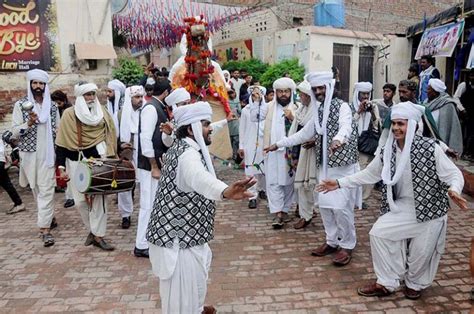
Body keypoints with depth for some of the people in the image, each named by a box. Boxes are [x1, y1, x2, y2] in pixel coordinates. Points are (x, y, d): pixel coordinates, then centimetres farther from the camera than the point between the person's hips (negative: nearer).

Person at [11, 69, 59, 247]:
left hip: (48, 154, 0)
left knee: (46, 190, -7)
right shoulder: (21, 105, 1)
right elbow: (14, 132, -2)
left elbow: (58, 130, 9)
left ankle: (45, 228, -6)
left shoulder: (52, 106, 5)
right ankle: (49, 217, 31)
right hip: (29, 154, 1)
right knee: (36, 189, 12)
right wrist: (29, 123, -19)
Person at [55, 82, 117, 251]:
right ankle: (93, 230, 23)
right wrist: (61, 167, -6)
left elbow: (111, 137, 10)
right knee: (81, 200, 2)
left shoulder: (102, 112, 6)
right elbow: (61, 143, -1)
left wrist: (111, 160, 3)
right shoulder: (69, 114, -1)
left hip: (98, 159, 1)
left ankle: (98, 235, 7)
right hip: (77, 162, -1)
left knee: (99, 197, -2)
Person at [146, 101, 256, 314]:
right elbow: (198, 177, -51)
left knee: (193, 281, 30)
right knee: (184, 290, 3)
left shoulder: (180, 147, 8)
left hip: (179, 231, 11)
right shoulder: (188, 153, -25)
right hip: (179, 236, -11)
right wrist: (225, 191, -70)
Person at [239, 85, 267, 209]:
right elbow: (242, 129, 6)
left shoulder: (267, 108, 0)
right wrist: (241, 146, 4)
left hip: (264, 142, 0)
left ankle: (261, 189, 30)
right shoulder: (246, 110, 3)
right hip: (250, 143, 0)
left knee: (264, 168, 7)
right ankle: (252, 197, 3)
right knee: (251, 170, -2)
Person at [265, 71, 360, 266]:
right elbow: (304, 134, 23)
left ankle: (347, 245, 9)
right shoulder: (318, 111, 15)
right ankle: (332, 241, 24)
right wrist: (278, 144, 20)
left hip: (342, 164, -7)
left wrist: (338, 139, -52)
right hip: (325, 165, 7)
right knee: (324, 204, 9)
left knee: (341, 206, -8)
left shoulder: (342, 106, -8)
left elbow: (346, 126, -29)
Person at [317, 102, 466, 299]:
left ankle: (415, 283, 38)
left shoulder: (430, 148, -17)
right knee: (379, 232, -6)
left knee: (422, 251, 5)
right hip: (402, 207, 4)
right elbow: (369, 174, 6)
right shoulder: (388, 151, -2)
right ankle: (387, 283, 11)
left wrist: (454, 190, -36)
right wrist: (339, 183, 1)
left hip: (430, 208, -4)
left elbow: (453, 173, -13)